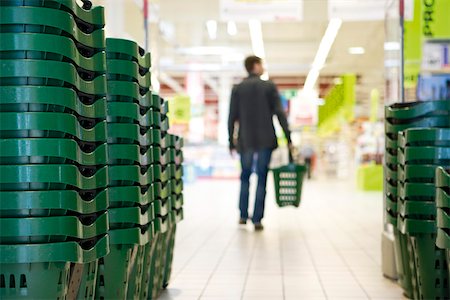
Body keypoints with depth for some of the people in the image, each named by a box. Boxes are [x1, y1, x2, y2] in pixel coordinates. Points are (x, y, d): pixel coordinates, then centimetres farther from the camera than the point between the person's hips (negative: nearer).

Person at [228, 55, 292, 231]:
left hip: (245, 141, 2)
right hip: (266, 141, -1)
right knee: (261, 180, 3)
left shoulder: (237, 89, 4)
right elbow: (279, 113, -5)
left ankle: (243, 215, 14)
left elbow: (232, 118, 1)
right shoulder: (269, 86, 0)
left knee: (245, 177, 16)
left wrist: (231, 142, 7)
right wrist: (288, 138, -3)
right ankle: (257, 219, 1)